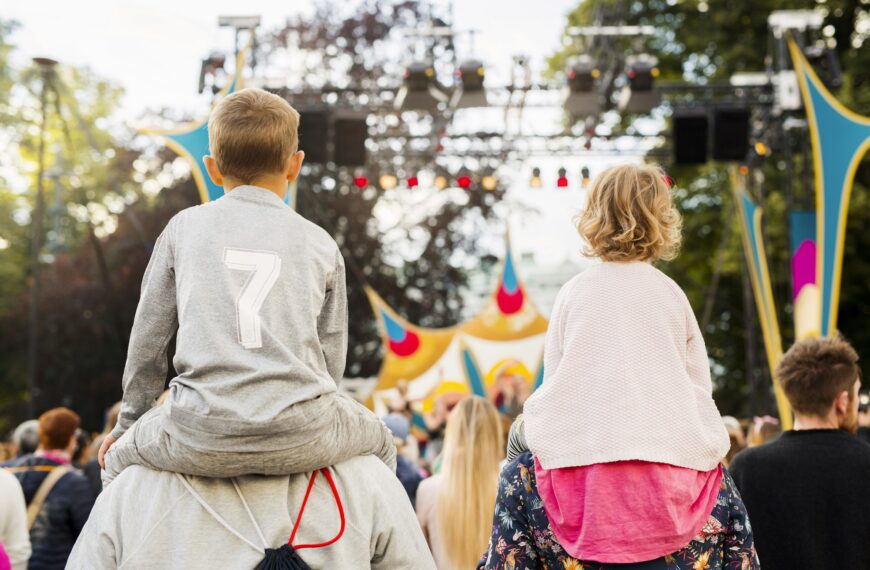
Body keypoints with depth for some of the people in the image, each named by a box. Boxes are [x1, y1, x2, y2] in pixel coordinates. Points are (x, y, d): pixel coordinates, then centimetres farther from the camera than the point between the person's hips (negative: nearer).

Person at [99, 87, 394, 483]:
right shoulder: (320, 244, 12)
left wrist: (128, 422, 28)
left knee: (119, 458, 30)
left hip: (202, 440, 0)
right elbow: (331, 355, 14)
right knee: (379, 443, 32)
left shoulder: (185, 228, 11)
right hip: (300, 439, 1)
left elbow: (147, 338, 15)